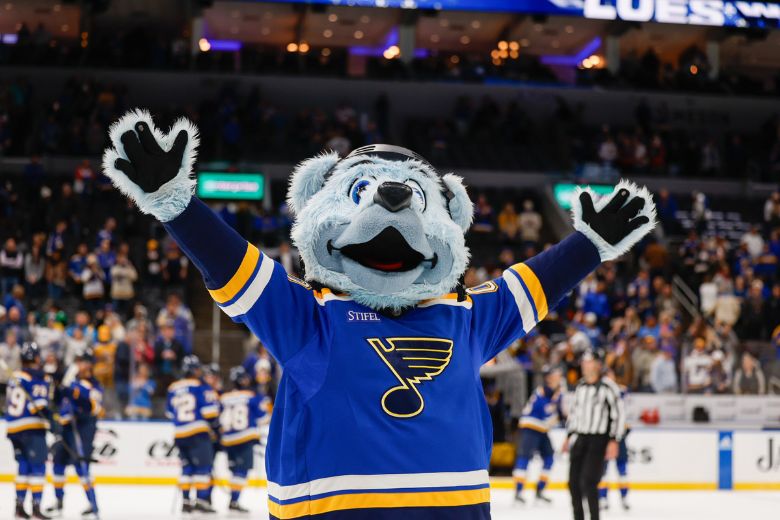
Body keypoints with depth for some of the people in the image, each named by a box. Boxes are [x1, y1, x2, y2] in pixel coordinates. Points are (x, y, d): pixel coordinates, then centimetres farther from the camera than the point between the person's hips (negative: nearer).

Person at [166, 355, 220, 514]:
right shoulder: (201, 387, -6)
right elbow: (210, 410, -10)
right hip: (198, 433, -6)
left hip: (179, 434, 6)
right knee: (203, 466, -2)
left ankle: (185, 500, 12)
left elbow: (170, 412, 19)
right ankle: (201, 500, -9)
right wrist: (216, 425, 3)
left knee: (187, 467, 14)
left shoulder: (173, 389, 11)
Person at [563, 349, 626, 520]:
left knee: (588, 481, -16)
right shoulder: (581, 386, 11)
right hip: (579, 439, 7)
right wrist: (569, 436, 20)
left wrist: (614, 441, -16)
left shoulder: (608, 386, -11)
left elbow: (619, 414, -12)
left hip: (598, 440, -7)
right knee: (574, 482, 5)